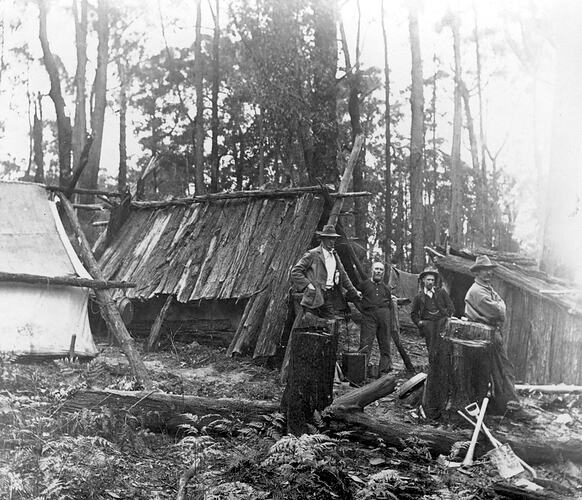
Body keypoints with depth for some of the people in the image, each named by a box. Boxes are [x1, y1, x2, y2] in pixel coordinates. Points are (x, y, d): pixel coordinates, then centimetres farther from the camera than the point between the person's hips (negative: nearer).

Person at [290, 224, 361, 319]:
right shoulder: (312, 254, -5)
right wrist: (307, 284, -12)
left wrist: (354, 292, 22)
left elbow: (343, 275, 24)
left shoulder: (335, 255, 17)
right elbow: (295, 271, -6)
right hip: (316, 296, -6)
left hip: (331, 296, 6)